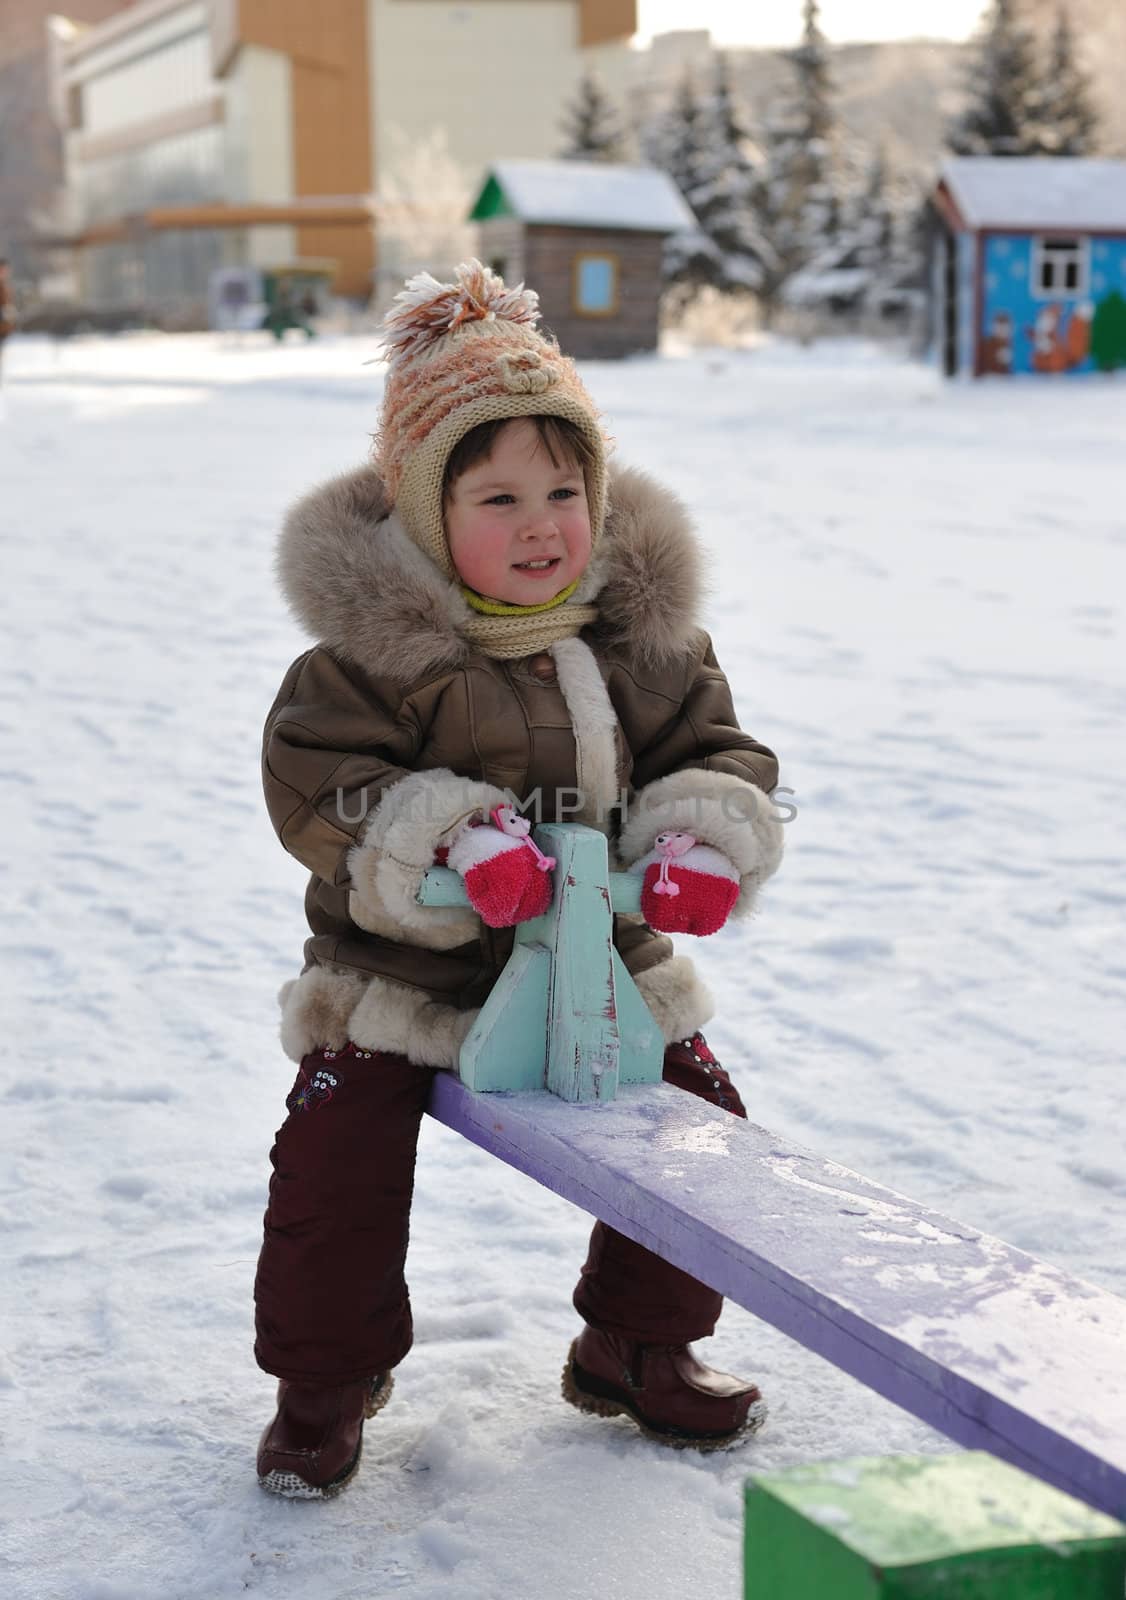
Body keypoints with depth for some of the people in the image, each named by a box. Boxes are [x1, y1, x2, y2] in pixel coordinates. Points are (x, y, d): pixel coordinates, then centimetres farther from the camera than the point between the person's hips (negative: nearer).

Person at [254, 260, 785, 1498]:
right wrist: (448, 840, -35)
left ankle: (638, 1347, 31)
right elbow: (313, 779, -21)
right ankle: (324, 1383, 15)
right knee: (337, 1161, -12)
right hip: (400, 980, -4)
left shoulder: (645, 635, -2)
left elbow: (717, 750, 1)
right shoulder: (372, 645, -16)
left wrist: (702, 841, -21)